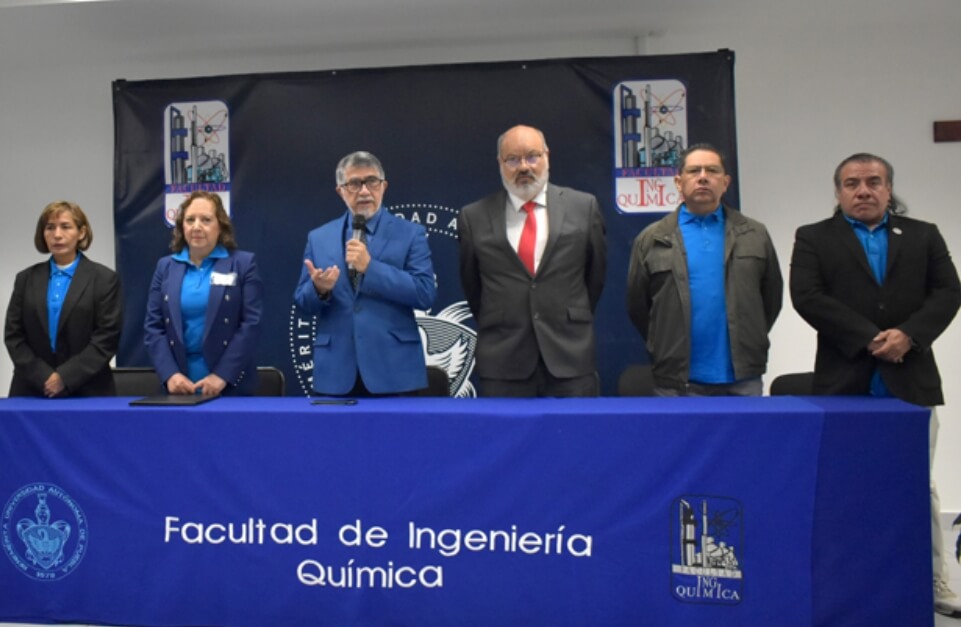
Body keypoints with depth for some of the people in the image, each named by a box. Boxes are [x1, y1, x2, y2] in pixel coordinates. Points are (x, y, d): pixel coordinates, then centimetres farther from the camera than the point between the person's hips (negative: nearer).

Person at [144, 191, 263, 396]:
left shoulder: (244, 263, -1)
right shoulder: (165, 266, 9)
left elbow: (251, 324, -8)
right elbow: (153, 326, 5)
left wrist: (222, 375, -14)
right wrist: (170, 374, -8)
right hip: (179, 383, 3)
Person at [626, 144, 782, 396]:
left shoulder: (755, 235, 8)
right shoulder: (651, 240, 2)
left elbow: (772, 297, 15)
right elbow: (637, 307, 7)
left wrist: (750, 344, 16)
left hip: (743, 378, 2)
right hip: (677, 382, -1)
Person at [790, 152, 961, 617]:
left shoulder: (923, 235, 12)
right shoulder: (813, 238, 4)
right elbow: (807, 297, -9)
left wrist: (908, 334, -14)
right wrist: (868, 339, -14)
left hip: (911, 382, 2)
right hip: (844, 382, -2)